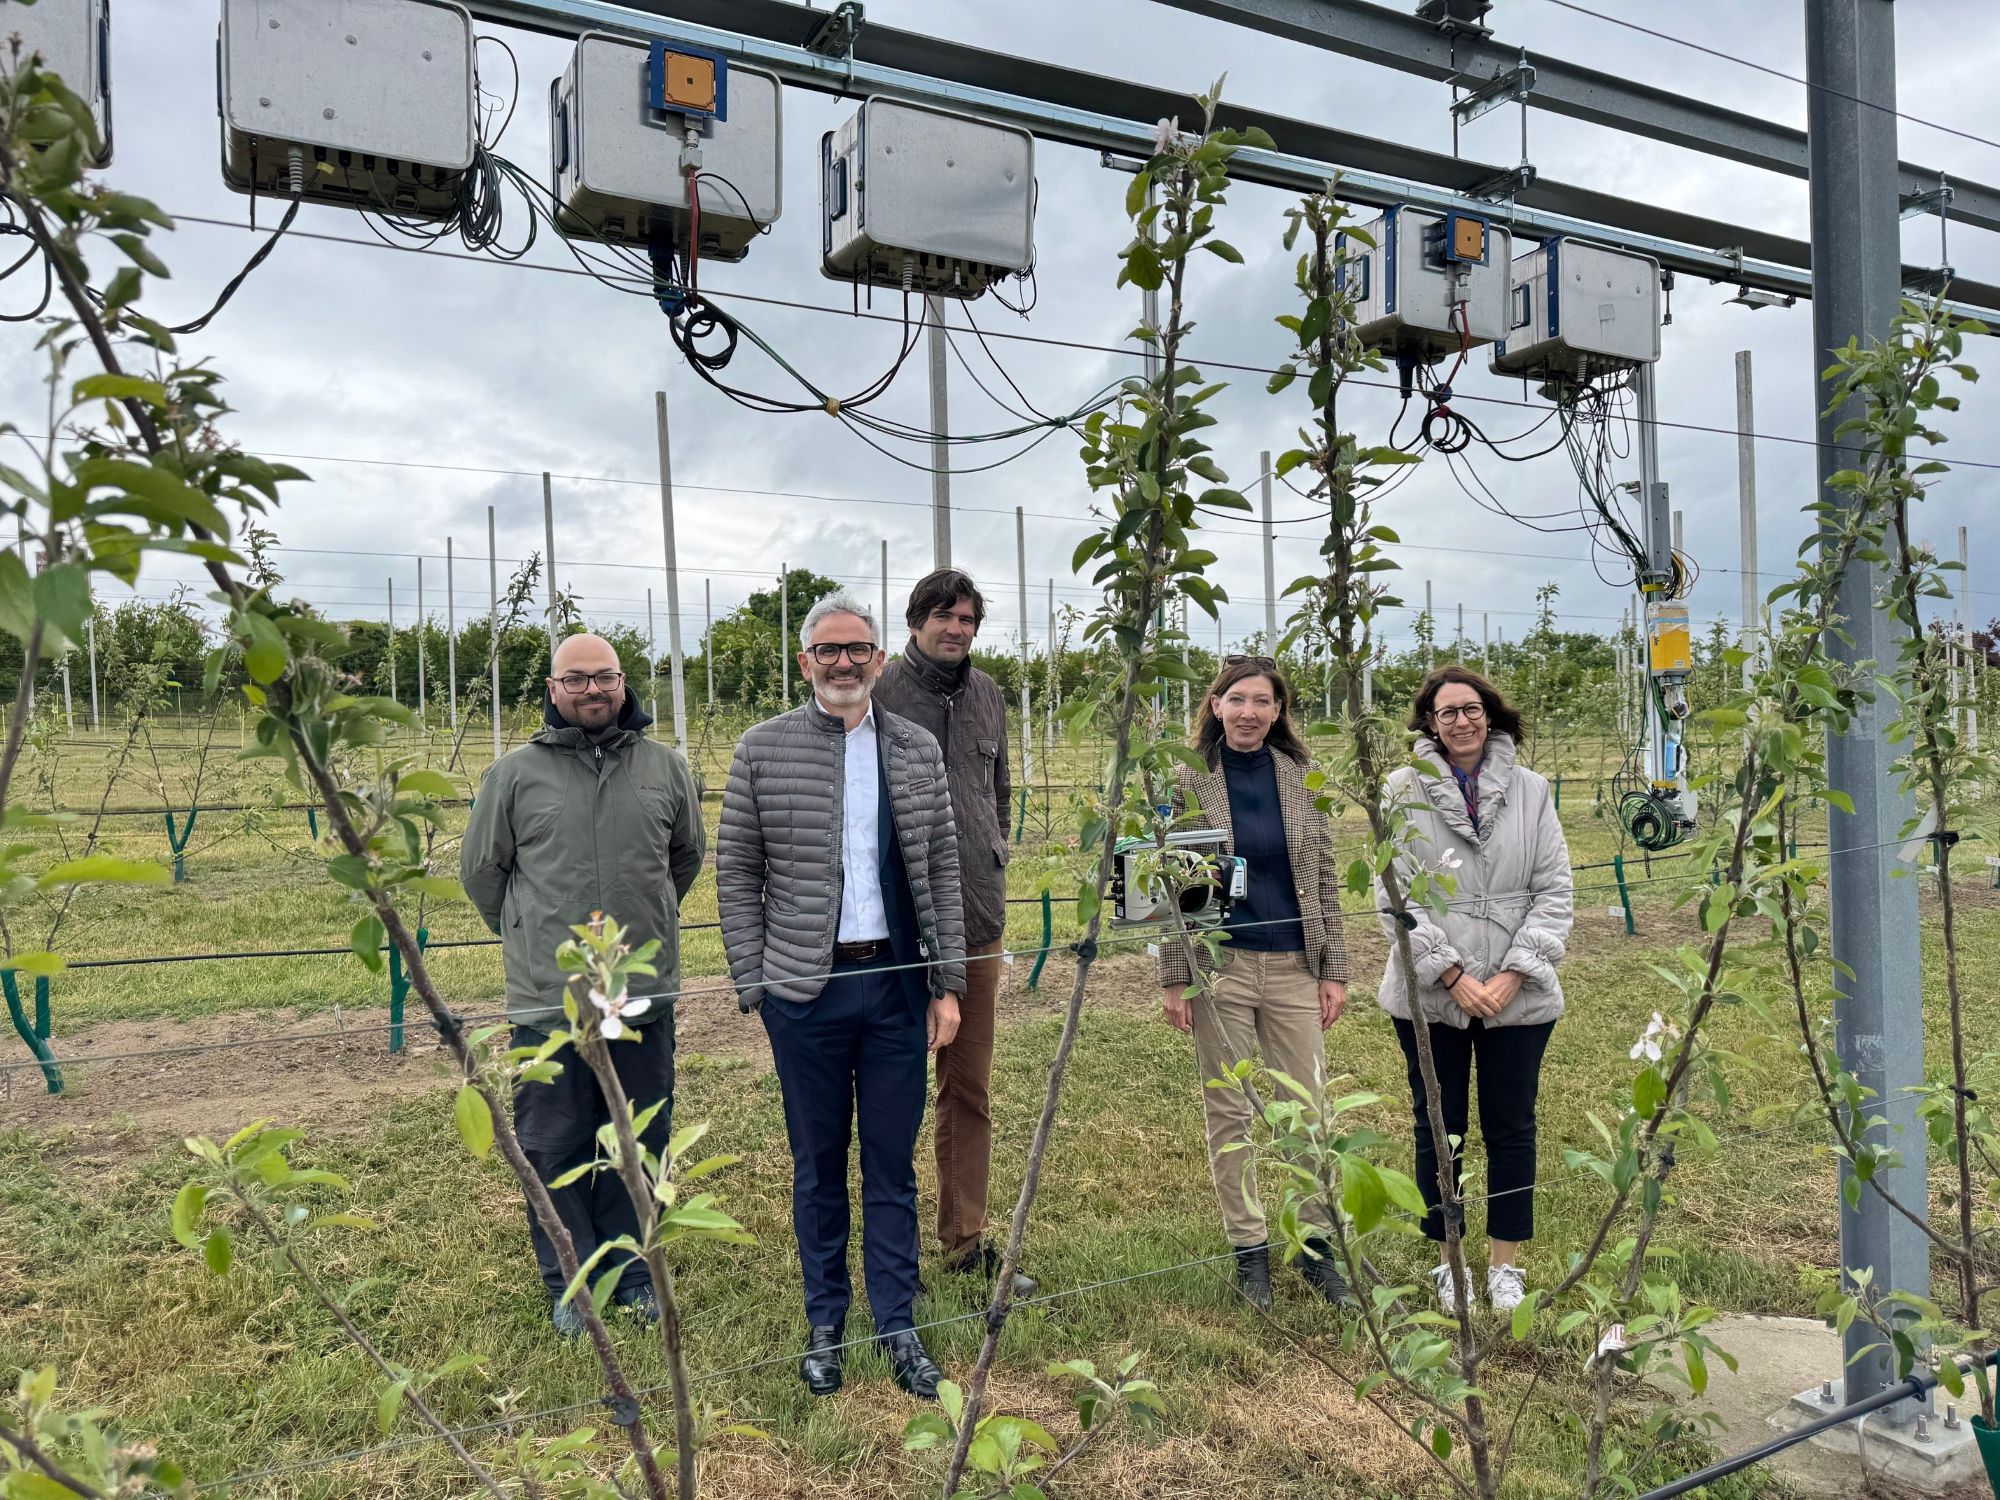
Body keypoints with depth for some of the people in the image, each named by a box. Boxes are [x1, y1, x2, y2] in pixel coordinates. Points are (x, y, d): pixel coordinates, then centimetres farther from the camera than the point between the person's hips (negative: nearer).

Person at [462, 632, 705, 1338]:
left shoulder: (667, 767, 3)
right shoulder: (515, 774, -2)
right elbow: (481, 869, 10)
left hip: (645, 995, 2)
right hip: (548, 1000, -1)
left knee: (640, 1144, 13)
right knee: (555, 1149, 9)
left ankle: (631, 1271, 30)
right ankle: (570, 1283, 26)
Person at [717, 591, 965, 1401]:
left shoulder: (918, 750, 5)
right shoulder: (762, 749, -1)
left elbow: (942, 870, 6)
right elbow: (736, 873, 0)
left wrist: (949, 985, 3)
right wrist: (753, 985, -5)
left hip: (897, 985, 1)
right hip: (806, 990, -1)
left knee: (893, 1165, 9)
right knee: (818, 1166, 12)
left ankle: (898, 1325, 23)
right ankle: (825, 1323, 28)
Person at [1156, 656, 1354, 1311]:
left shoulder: (1301, 775, 4)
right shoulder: (1188, 778, -3)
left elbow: (1324, 876, 7)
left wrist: (1334, 968, 3)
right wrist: (1173, 976, -5)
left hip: (1293, 966, 2)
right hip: (1218, 967, -2)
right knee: (1228, 1111, 7)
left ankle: (1316, 1239, 23)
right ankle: (1248, 1247, 21)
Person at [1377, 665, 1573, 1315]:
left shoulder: (1529, 789, 2)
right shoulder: (1404, 790, -5)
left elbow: (1554, 891, -1)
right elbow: (1396, 896, -8)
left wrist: (1511, 977, -10)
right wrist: (1453, 976, -13)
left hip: (1518, 996, 2)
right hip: (1429, 997, -1)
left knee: (1512, 1129, 11)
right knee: (1439, 1129, 11)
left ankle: (1505, 1264, 27)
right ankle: (1449, 1260, 27)